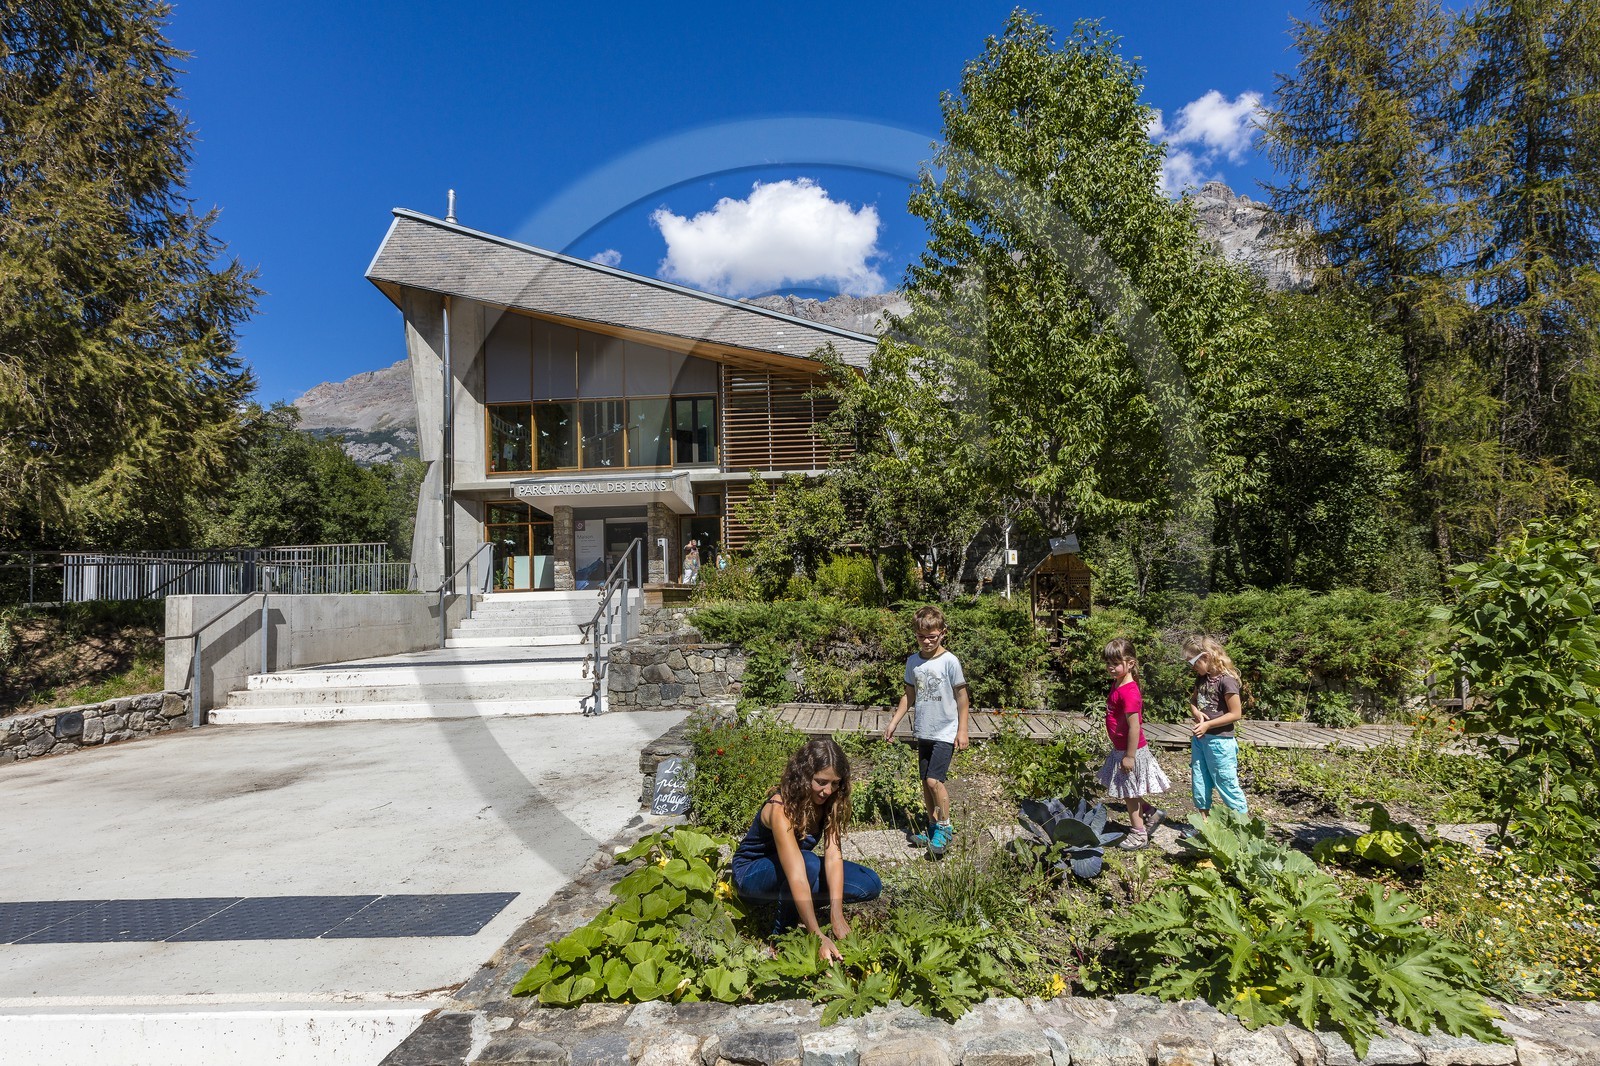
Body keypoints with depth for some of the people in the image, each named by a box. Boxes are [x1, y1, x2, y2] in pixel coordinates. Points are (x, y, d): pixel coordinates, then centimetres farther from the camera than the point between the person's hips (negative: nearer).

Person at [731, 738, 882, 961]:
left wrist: (836, 913, -36)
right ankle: (782, 934, -16)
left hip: (791, 865, 6)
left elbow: (833, 856, -23)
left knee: (870, 884, -11)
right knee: (809, 863, -38)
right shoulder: (782, 808, -35)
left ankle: (798, 907, 0)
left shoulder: (829, 802, -15)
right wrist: (818, 936, -49)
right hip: (751, 873, -6)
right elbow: (797, 877, -43)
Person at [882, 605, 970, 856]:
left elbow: (961, 696, -5)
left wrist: (962, 730, -6)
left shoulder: (949, 661, -11)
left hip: (945, 732, -6)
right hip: (923, 731, 6)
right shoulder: (913, 661, 4)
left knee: (934, 780, -13)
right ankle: (933, 826, 26)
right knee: (926, 781, 11)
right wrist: (893, 722, 12)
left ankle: (945, 826, 7)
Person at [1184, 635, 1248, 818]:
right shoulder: (1201, 678, 6)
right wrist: (1195, 712, -3)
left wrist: (1208, 725, -18)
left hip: (1220, 741, -8)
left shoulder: (1226, 680, -18)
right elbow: (1193, 701, 20)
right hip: (1200, 739, 8)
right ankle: (1203, 820, 24)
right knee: (1200, 783, 13)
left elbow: (1236, 714, -17)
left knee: (1226, 783, 1)